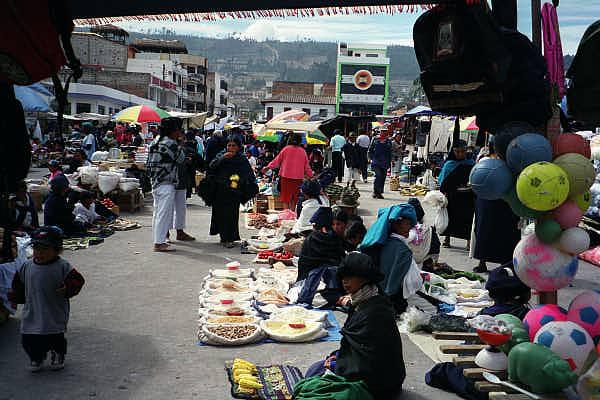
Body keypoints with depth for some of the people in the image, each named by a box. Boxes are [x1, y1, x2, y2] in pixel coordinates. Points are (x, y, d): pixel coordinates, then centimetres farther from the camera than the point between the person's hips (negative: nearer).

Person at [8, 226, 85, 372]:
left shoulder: (63, 267, -10)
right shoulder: (26, 267, 2)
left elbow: (78, 280, -12)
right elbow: (19, 286, 12)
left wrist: (67, 290, -28)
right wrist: (15, 295, -3)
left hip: (55, 317, -3)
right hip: (32, 315, 3)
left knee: (56, 340, 6)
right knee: (28, 341, 6)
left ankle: (58, 355, 38)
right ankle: (36, 357, 35)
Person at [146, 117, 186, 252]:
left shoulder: (155, 142, 12)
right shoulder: (171, 144, -15)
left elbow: (148, 164, 17)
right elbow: (181, 159, -3)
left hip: (155, 182, 9)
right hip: (166, 184, -9)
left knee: (157, 212, 14)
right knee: (164, 213, -5)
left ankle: (157, 240, 22)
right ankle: (159, 243, -3)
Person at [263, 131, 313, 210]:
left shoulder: (286, 149, -1)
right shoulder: (303, 151, 4)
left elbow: (277, 160, 4)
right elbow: (306, 166, 9)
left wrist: (268, 167, 13)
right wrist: (311, 176, 20)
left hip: (286, 177, -2)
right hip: (298, 178, 2)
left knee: (285, 198, 2)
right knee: (294, 199, 12)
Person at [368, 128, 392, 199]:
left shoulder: (388, 142, 11)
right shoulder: (375, 140, 4)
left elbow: (390, 153, 15)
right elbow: (370, 150, 10)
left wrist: (389, 162, 10)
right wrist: (372, 158, 1)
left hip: (384, 163, 3)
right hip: (376, 162, -3)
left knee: (383, 178, 3)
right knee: (378, 175, -18)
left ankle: (380, 192, 12)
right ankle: (375, 191, -9)